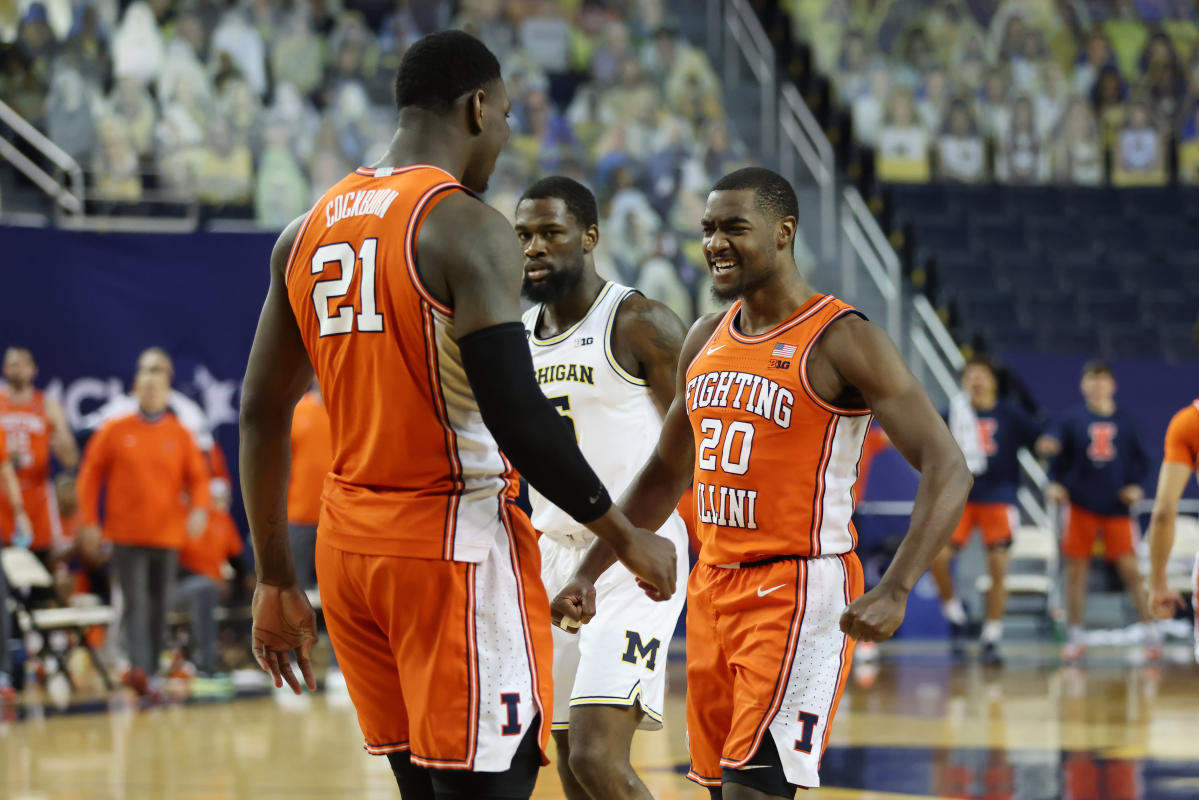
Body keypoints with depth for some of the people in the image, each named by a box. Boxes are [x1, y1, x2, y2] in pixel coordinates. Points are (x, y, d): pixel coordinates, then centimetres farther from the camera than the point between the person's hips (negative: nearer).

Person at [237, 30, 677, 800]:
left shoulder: (309, 232, 10)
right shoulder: (468, 227, -12)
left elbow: (262, 413, 13)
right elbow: (518, 417, -19)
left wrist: (276, 582, 18)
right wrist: (625, 537, -7)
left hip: (351, 543, 8)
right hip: (456, 544, -8)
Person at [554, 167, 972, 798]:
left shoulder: (842, 342, -12)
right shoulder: (706, 339, 11)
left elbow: (947, 470, -17)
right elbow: (667, 472, 24)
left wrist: (894, 591, -29)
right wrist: (588, 572, 17)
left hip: (799, 594, -8)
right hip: (713, 590, 8)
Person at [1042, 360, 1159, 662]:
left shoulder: (1124, 422, 6)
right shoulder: (1072, 419, 2)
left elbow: (1140, 460, 11)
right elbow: (1057, 455, 1)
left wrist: (1136, 486, -4)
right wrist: (1054, 484, -14)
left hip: (1116, 506, 0)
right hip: (1081, 505, 0)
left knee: (1130, 569, -5)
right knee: (1076, 569, 0)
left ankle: (1150, 634, 2)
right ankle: (1074, 637, 9)